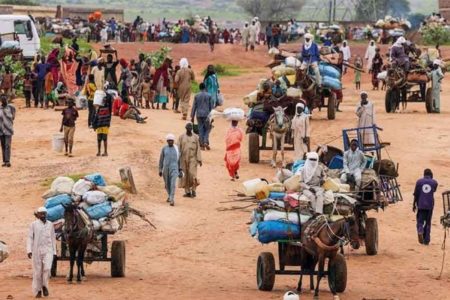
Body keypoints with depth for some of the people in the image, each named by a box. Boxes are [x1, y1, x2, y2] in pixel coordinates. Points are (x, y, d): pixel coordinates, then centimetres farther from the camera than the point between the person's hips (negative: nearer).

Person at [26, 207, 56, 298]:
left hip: (48, 250, 1)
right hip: (37, 251, -1)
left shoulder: (50, 224, 7)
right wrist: (29, 250, -12)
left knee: (47, 268, -16)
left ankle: (44, 286, 5)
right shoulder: (34, 224, 0)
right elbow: (30, 238, -2)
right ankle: (37, 290, 16)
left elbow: (53, 238, 12)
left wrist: (54, 251, 11)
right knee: (37, 271, 3)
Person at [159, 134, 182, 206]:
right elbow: (161, 159, 5)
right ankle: (169, 195, 41)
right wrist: (160, 170, 2)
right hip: (166, 168, 2)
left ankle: (172, 199, -17)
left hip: (174, 168, -2)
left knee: (173, 184, -15)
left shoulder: (177, 148, 0)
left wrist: (180, 170, 6)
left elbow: (179, 159, 6)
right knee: (167, 184, 15)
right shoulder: (164, 148, 1)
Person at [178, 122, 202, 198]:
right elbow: (179, 148, 3)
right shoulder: (181, 137, 4)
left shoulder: (196, 137, 4)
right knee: (185, 175, 1)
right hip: (184, 159, 1)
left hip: (192, 158, -1)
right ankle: (187, 192, 7)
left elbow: (198, 149, 4)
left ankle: (193, 190, -1)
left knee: (192, 174, -14)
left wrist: (199, 159, -2)